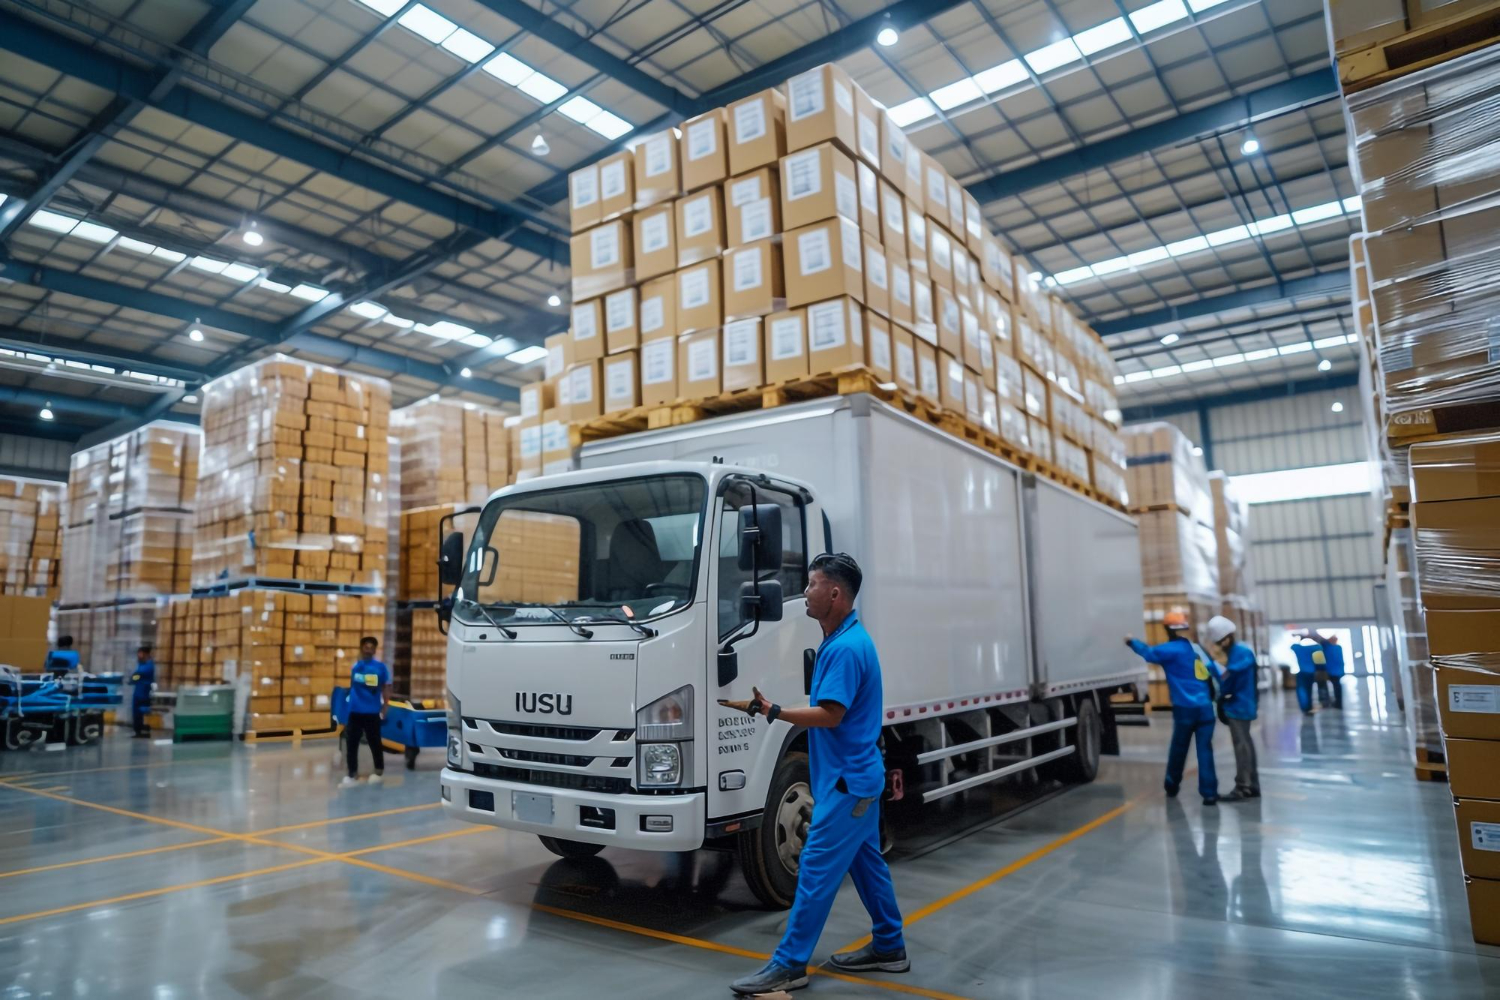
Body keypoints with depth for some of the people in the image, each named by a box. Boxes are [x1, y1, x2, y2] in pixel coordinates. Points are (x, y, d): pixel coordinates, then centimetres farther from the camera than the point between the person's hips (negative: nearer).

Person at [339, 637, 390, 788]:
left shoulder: (380, 667, -4)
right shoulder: (355, 666, 2)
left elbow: (386, 688, -1)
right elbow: (352, 687, 8)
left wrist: (384, 708, -5)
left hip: (372, 712, -2)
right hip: (355, 711, 2)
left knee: (375, 742, 9)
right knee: (351, 744, 5)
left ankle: (380, 772, 26)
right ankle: (353, 775, 14)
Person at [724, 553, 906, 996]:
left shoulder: (846, 648, -23)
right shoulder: (841, 640, 9)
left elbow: (829, 716, -26)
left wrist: (768, 710, -24)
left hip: (847, 781, -10)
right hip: (856, 776, 10)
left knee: (816, 869, -4)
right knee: (866, 862, 18)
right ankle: (888, 947, 30)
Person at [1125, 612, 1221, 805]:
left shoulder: (1173, 649, -7)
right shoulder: (1198, 649, 12)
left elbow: (1150, 653, -10)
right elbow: (1215, 672, 12)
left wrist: (1132, 642, 7)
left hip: (1185, 709, -4)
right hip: (1205, 708, 4)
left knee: (1179, 749, 12)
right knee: (1205, 750, 2)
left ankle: (1172, 785, 28)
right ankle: (1209, 792, -3)